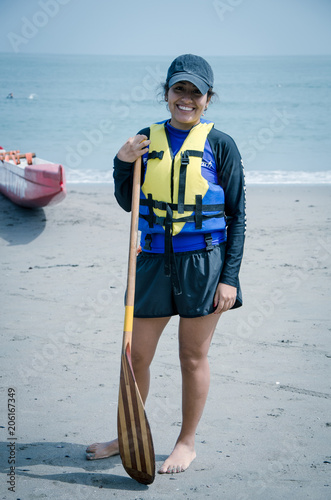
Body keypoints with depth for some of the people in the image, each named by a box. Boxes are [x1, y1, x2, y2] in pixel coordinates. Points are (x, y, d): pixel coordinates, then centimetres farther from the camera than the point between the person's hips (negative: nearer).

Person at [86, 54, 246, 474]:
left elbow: (237, 216, -2)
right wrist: (122, 163, -6)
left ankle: (187, 442, 26)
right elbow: (127, 203, 11)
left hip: (203, 262, -3)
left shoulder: (219, 145, -3)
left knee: (193, 358, 8)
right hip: (154, 261, 3)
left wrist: (229, 277, -7)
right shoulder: (147, 139, 6)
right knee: (136, 355, 10)